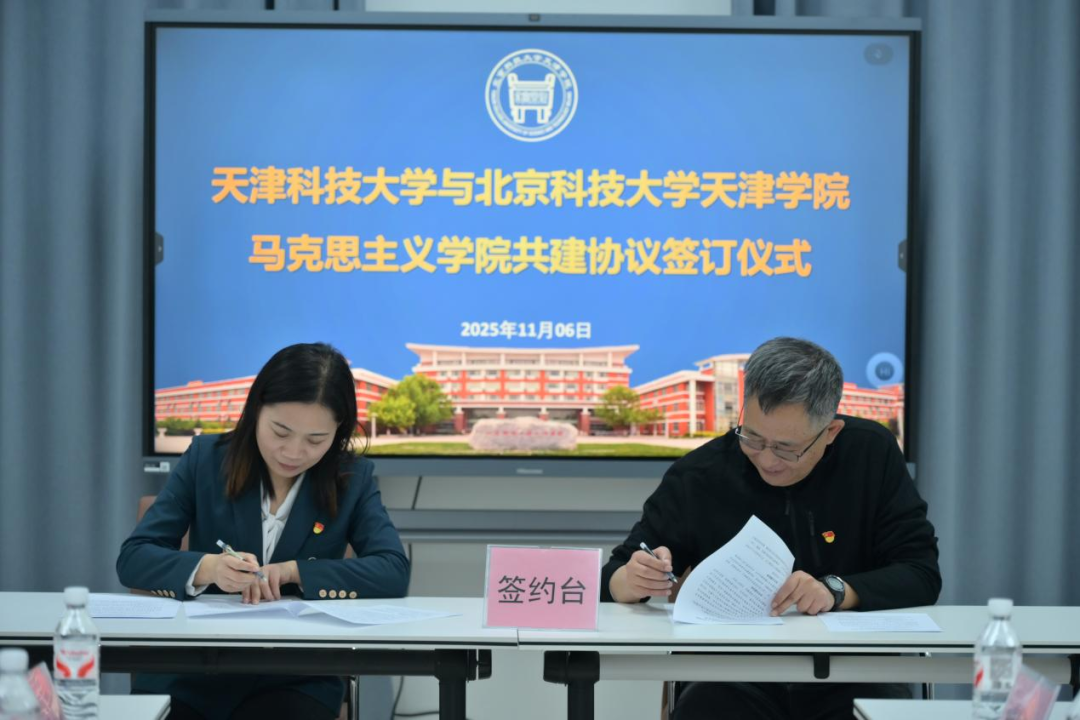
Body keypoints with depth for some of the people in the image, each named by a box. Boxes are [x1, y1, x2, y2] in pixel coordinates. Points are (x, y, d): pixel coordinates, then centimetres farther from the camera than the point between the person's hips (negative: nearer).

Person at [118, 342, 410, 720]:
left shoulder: (351, 479, 3)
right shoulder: (206, 459, 2)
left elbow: (393, 572, -8)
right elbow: (132, 558, -3)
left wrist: (293, 571, -18)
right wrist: (207, 568, -23)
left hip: (295, 678, 0)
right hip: (187, 674, 1)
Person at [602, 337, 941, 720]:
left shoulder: (872, 454, -3)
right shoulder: (698, 476, -3)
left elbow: (922, 573, -5)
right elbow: (612, 579, 2)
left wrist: (837, 590, -23)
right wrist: (631, 580, -23)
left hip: (852, 679, 1)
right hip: (734, 681, -1)